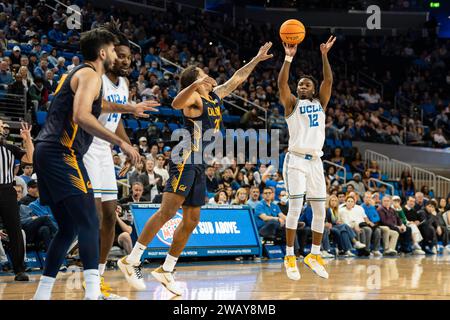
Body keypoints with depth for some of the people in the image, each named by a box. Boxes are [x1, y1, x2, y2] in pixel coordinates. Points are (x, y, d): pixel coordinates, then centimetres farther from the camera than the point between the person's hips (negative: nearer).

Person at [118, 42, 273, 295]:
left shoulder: (215, 95, 17)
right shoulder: (194, 98, -8)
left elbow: (237, 79, 31)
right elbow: (176, 104, -30)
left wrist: (257, 59, 32)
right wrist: (196, 85, -44)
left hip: (199, 165, 9)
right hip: (185, 160, -9)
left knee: (191, 220, 8)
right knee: (168, 210, -19)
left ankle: (166, 270, 13)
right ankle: (132, 260, -20)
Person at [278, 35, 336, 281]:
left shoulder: (320, 103, 15)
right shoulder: (292, 104, 6)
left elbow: (329, 80, 1)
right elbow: (281, 83, -11)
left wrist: (324, 55, -8)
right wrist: (289, 58, -19)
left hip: (315, 161, 4)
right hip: (296, 160, -4)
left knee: (320, 210, 5)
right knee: (295, 207, -12)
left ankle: (314, 255, 18)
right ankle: (290, 257, -6)